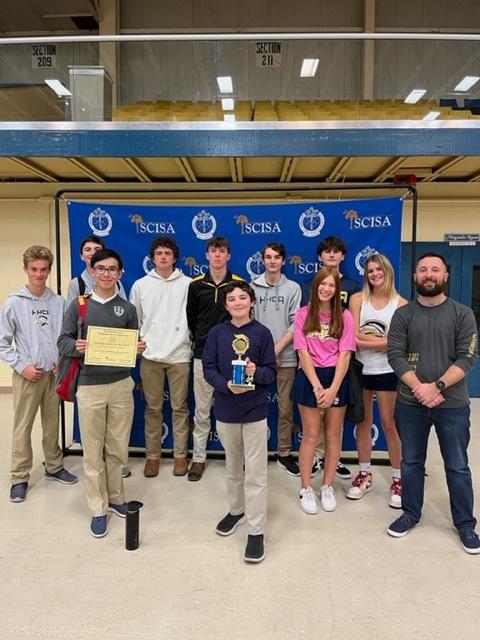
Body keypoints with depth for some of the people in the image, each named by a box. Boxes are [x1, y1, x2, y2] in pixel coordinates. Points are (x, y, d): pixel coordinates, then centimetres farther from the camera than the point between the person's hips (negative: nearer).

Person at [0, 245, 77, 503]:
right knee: (22, 427, 5)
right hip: (27, 375, -2)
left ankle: (54, 467, 30)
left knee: (52, 424, 14)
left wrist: (62, 361, -4)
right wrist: (21, 366, -11)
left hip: (54, 374, 2)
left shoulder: (59, 302, -1)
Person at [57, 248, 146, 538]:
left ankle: (116, 498, 31)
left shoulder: (127, 308, 4)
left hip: (121, 385, 2)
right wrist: (77, 347, -21)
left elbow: (134, 345, 8)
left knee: (118, 449, 11)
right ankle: (98, 509, 20)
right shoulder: (79, 304, 0)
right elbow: (63, 341, 1)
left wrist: (139, 348, -14)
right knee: (93, 451, 6)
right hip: (90, 387, -1)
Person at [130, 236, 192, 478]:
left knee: (180, 407, 7)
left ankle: (180, 455, 19)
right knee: (153, 408, 10)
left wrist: (192, 345, -1)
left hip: (179, 355, -1)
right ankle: (152, 455, 22)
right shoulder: (140, 285, 6)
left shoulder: (188, 284, 1)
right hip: (150, 356, 1)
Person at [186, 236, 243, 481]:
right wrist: (201, 340, 9)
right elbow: (190, 318, 10)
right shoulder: (196, 285, 3)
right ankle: (198, 458, 21)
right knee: (202, 411, 9)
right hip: (203, 355, 1)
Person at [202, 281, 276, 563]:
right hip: (226, 409, 3)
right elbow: (209, 368, -3)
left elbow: (271, 371, -4)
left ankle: (257, 531, 12)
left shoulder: (262, 333, -6)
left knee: (255, 471, 1)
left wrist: (256, 372, -26)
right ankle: (237, 510, 42)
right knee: (233, 466, 20)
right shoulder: (217, 333, -1)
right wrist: (227, 385, -21)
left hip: (255, 410, -2)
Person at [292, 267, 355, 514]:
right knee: (311, 435, 5)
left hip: (337, 378, 1)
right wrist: (317, 385, -16)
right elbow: (303, 353, -7)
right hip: (309, 378, -1)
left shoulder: (344, 316, -1)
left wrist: (333, 388, -15)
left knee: (333, 435, 10)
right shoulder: (303, 314, -2)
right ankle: (306, 489, 19)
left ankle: (327, 487, 25)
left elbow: (344, 355, -6)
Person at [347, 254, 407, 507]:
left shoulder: (401, 304, -2)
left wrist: (364, 341, -13)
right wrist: (385, 340, -13)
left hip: (387, 372, -1)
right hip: (360, 370, 1)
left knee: (390, 425, 6)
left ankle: (398, 479, 22)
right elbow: (353, 336, -10)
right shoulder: (357, 299, -1)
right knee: (363, 422, 12)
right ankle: (365, 475, 28)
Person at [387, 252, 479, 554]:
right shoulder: (403, 314, 2)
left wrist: (436, 387, -18)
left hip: (453, 404, -1)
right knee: (411, 462, 14)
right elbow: (395, 355, -6)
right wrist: (419, 388, -17)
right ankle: (411, 514, 32)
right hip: (410, 403, 1)